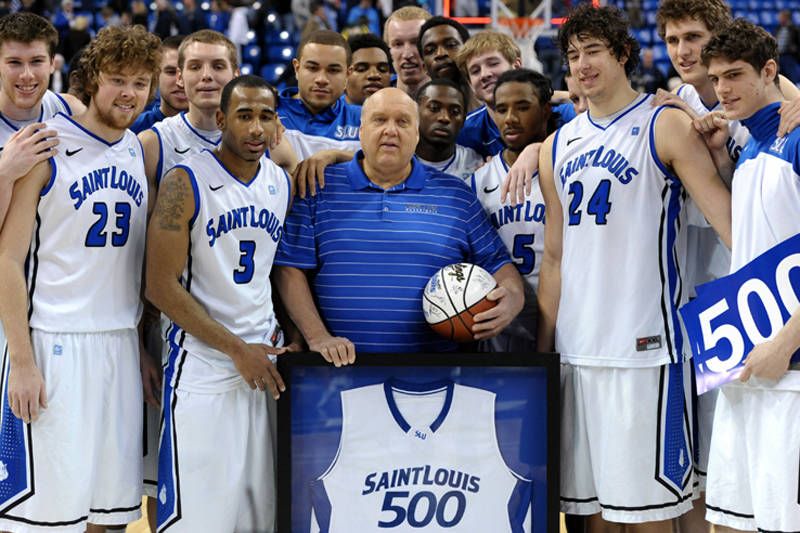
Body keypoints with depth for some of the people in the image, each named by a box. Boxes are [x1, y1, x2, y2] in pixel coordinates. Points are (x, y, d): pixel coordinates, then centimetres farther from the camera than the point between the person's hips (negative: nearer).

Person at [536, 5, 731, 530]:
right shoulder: (558, 147, 14)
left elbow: (728, 219, -10)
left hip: (644, 346, -5)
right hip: (576, 349, 6)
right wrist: (542, 348, 12)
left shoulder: (665, 127, -2)